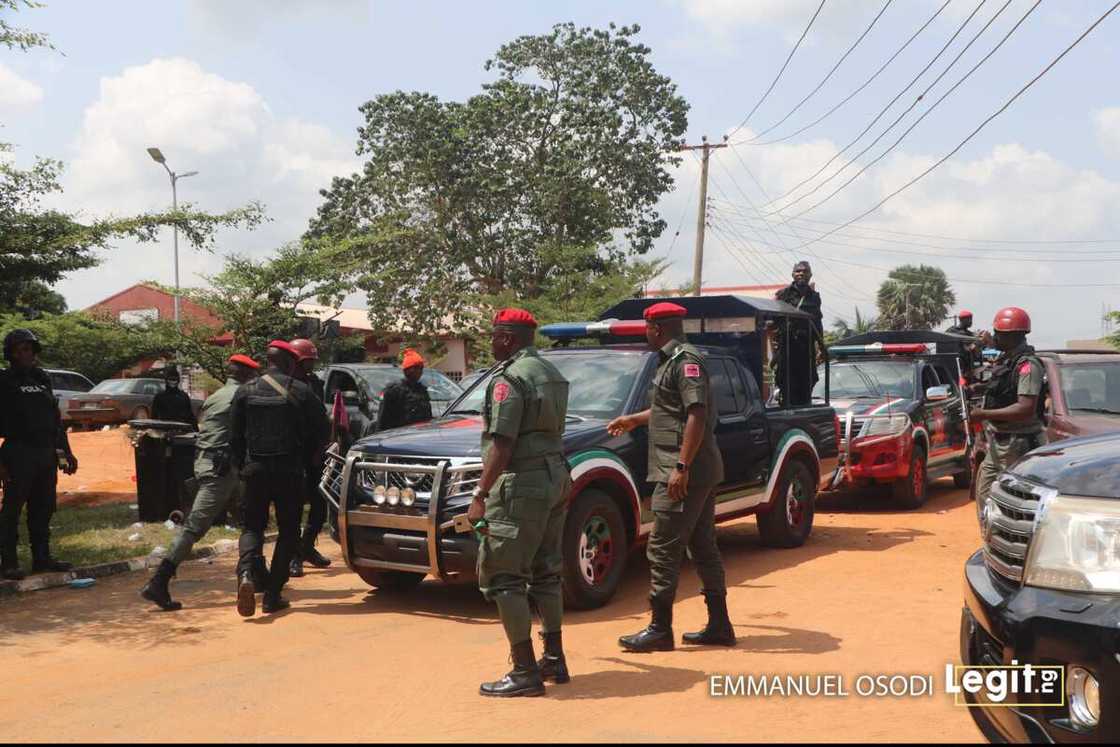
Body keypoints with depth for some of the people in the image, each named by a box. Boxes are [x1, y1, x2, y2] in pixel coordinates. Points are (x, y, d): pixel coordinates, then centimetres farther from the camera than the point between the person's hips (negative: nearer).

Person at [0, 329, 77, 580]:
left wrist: (66, 451, 17)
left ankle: (42, 558, 19)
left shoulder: (42, 378, 14)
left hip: (47, 453, 6)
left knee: (44, 508, 10)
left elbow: (56, 418, 19)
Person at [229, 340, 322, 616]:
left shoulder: (245, 390, 3)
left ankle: (245, 574, -15)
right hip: (290, 472, -2)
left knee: (252, 526, 14)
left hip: (255, 470, 2)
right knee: (288, 531, 10)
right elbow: (313, 436, 0)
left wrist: (241, 467, 17)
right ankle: (272, 595, 6)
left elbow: (235, 436, 6)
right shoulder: (301, 392, -3)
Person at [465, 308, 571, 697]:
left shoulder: (509, 378, -14)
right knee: (545, 572, 17)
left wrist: (480, 495, -19)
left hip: (523, 485, -10)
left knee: (502, 577, -5)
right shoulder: (551, 373, 15)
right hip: (556, 478, 10)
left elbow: (502, 445, -21)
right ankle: (554, 660, 24)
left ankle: (525, 672, -5)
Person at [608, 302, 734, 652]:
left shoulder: (686, 360, -14)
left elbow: (697, 414, -23)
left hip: (683, 473, -10)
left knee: (663, 550, -5)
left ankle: (659, 630, 0)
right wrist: (634, 419, 43)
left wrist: (681, 467, -25)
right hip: (701, 472, 10)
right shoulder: (675, 360, 17)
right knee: (703, 547, 13)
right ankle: (719, 626, 19)